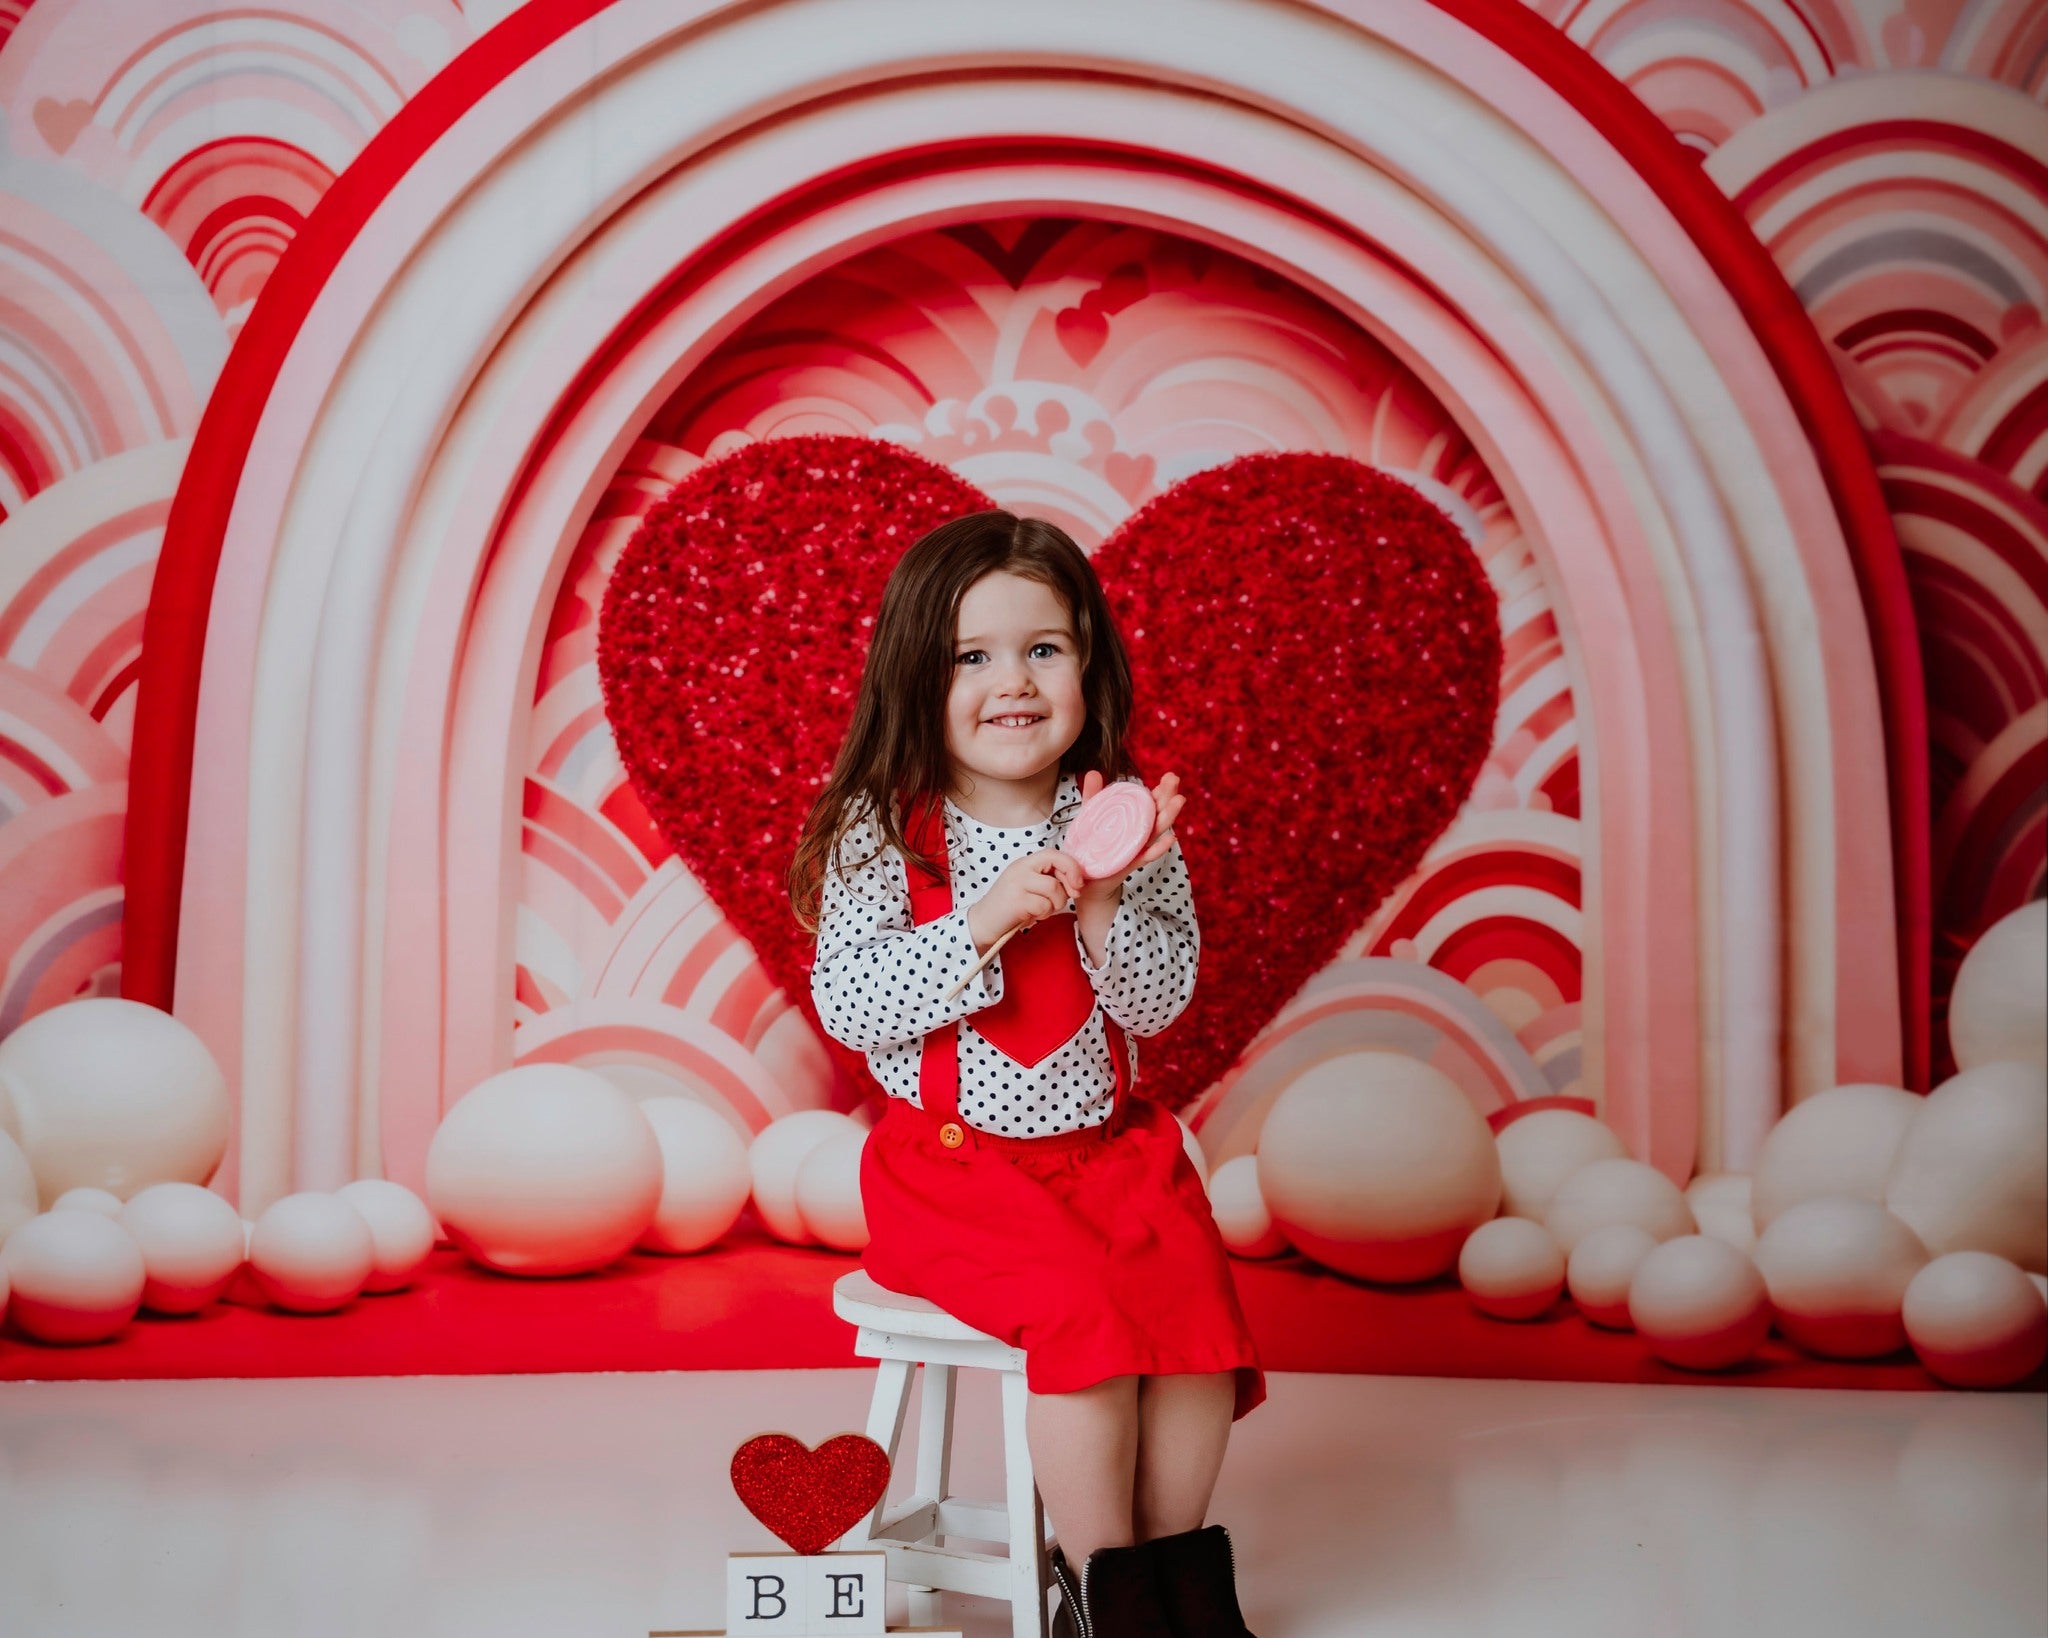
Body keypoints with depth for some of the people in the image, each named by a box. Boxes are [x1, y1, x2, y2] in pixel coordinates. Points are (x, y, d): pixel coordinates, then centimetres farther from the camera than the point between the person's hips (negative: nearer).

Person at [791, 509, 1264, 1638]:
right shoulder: (882, 831, -5)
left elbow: (1161, 1000, -2)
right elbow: (846, 1004, -13)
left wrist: (1100, 906, -21)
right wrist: (984, 919, -23)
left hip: (1107, 1143, 4)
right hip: (955, 1162, -3)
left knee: (1197, 1303, -15)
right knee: (1085, 1312, -24)